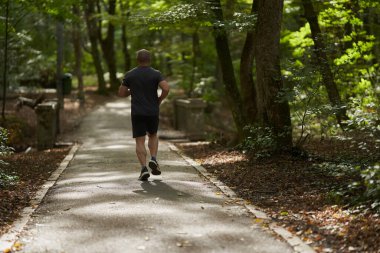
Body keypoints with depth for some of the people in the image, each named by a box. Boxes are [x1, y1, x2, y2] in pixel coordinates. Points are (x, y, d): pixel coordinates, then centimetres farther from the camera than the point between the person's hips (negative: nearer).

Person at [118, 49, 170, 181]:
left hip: (137, 113, 0)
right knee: (153, 136, 23)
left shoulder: (129, 75, 1)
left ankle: (144, 168, -13)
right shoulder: (156, 74, -2)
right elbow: (166, 88, -18)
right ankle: (153, 160, 3)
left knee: (140, 142, 2)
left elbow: (121, 93, 5)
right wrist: (159, 99, 1)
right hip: (153, 112, 1)